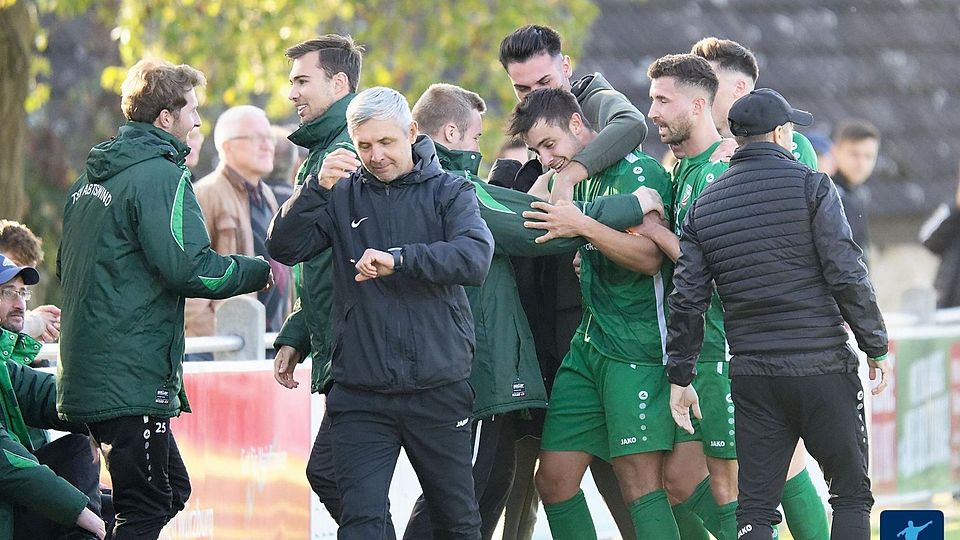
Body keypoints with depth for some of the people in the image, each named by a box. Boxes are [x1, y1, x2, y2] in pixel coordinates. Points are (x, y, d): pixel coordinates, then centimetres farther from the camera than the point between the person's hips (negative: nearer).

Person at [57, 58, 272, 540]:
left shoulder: (92, 177, 17)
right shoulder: (161, 175, -12)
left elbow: (66, 267, 27)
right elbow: (189, 268, -20)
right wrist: (260, 270, -7)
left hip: (86, 371, 10)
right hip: (131, 381, -10)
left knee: (171, 490, 17)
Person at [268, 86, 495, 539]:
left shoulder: (449, 192, 3)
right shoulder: (343, 196, 8)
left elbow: (475, 257, -15)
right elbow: (284, 248, -4)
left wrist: (398, 259, -27)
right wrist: (316, 188, -19)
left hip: (439, 390, 0)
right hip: (360, 395, 0)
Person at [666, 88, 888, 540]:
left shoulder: (706, 206, 9)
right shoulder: (810, 186, -4)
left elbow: (687, 297, 6)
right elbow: (847, 275, -10)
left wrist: (680, 376, 13)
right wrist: (876, 348, -1)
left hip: (752, 376, 4)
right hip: (822, 367, -4)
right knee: (851, 493, 7)